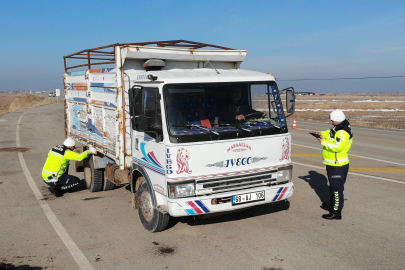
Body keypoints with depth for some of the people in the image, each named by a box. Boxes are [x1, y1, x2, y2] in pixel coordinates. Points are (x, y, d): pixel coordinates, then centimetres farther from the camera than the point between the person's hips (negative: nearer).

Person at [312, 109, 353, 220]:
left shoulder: (343, 132, -24)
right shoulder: (338, 127, 9)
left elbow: (337, 147, -31)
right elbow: (331, 133, 25)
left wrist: (324, 142, -22)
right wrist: (322, 134, 6)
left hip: (338, 165, -11)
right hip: (333, 164, 11)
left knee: (336, 188, -5)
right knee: (333, 186, 24)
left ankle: (336, 212, 1)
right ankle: (332, 205, 39)